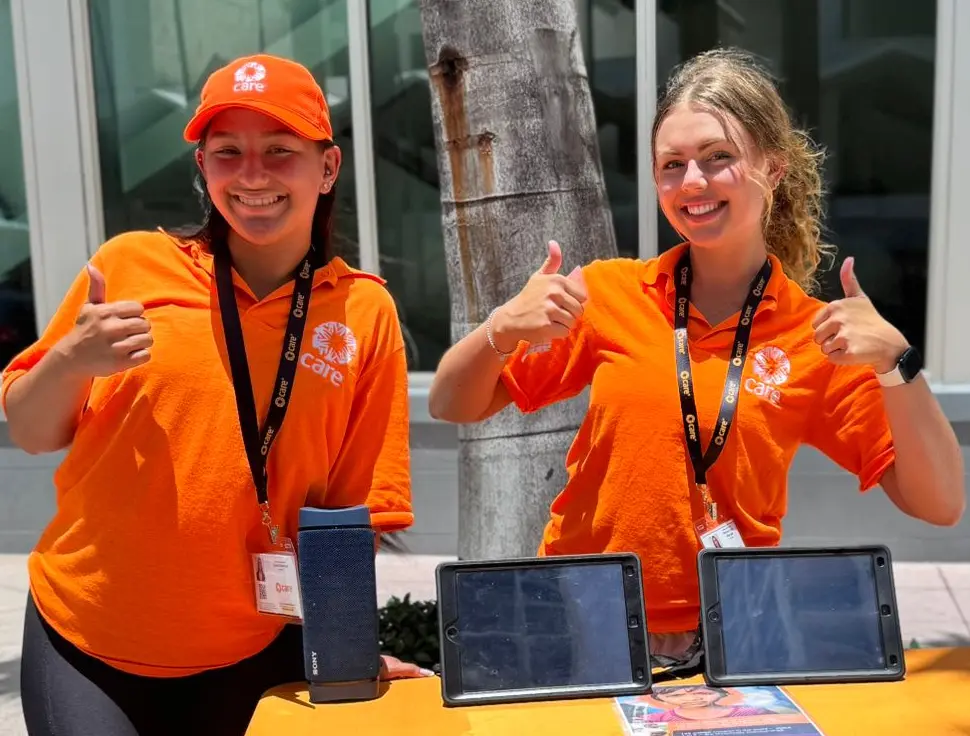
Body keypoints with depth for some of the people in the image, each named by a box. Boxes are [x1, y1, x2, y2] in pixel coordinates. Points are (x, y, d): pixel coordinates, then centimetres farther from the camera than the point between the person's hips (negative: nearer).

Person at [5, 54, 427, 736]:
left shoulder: (365, 312, -5)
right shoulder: (132, 265, -7)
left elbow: (357, 505, -1)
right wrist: (70, 362, -17)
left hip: (254, 655, 1)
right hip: (85, 641, 0)